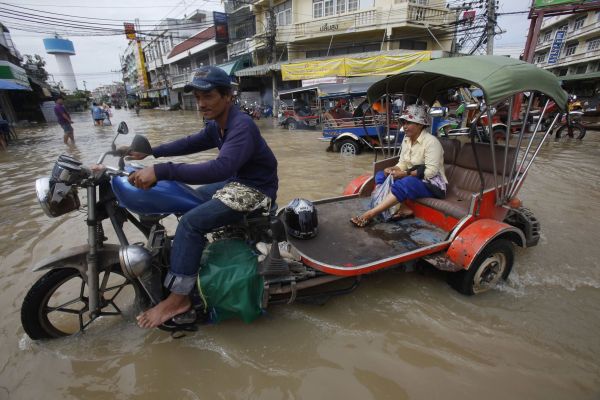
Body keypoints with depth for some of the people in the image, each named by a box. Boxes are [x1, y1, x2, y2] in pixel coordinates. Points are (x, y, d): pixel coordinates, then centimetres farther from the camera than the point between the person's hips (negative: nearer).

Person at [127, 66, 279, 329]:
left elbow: (220, 168, -40)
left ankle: (178, 297, -8)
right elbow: (191, 143, 21)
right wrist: (151, 152, 14)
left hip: (256, 190, -10)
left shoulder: (242, 126, -25)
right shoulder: (216, 125, 6)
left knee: (191, 222, -19)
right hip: (237, 182, 10)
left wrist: (161, 171, -42)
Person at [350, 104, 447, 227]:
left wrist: (405, 174, -26)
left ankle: (369, 214, -38)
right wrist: (392, 170, -14)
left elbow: (430, 172, -23)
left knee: (405, 183, -38)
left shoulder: (431, 142, -17)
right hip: (412, 179, 8)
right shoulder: (406, 139, 5)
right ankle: (402, 209, -24)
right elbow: (402, 164, 8)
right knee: (381, 175, -8)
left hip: (432, 185, -8)